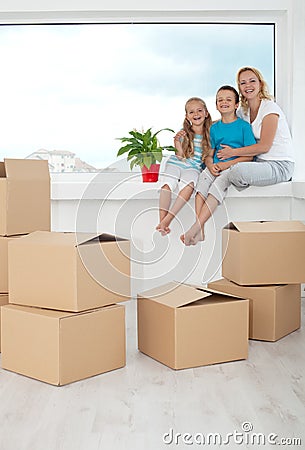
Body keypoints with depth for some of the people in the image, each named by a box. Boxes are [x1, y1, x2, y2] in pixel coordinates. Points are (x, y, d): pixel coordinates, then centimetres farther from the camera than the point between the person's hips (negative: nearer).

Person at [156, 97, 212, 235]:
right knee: (167, 185, -28)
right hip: (176, 162, 1)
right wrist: (177, 143, -17)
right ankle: (161, 221, -27)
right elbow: (181, 156, 0)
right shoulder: (183, 132, 4)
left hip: (194, 167, -1)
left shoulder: (209, 134, 6)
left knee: (189, 185, -33)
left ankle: (168, 218, -33)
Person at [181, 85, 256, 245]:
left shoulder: (244, 126, 3)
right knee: (203, 177, -28)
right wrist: (211, 165, -7)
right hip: (215, 167, 4)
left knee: (218, 184, -32)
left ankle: (195, 228, -38)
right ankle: (200, 231, -35)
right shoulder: (214, 128, 18)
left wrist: (228, 163, -14)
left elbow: (249, 155, -3)